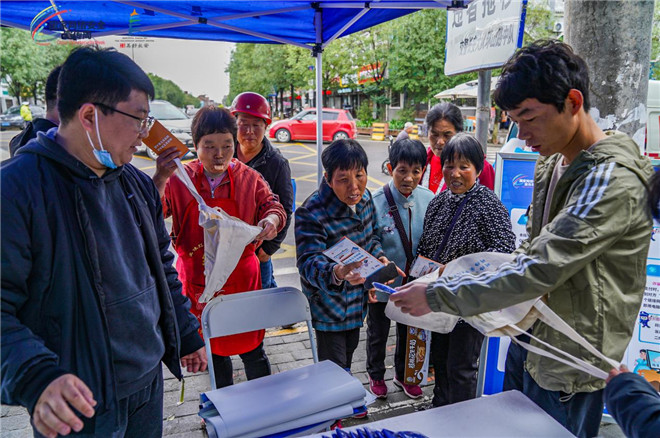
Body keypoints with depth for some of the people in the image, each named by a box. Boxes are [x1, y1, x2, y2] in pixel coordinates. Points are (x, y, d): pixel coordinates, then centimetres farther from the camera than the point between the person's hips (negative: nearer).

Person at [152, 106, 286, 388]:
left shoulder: (248, 178, -5)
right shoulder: (179, 178, -6)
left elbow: (271, 205, 3)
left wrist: (272, 219, -20)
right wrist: (160, 179, -32)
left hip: (240, 277, -1)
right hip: (198, 279, 2)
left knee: (250, 346, 9)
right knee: (213, 344, 20)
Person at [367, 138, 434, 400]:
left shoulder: (429, 200, -12)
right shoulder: (376, 202, -22)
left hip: (415, 282, 3)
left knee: (409, 330, 23)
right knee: (378, 331, 20)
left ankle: (403, 374, 49)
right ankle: (376, 375, 47)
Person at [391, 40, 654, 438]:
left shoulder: (613, 180, -25)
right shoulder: (550, 166, 4)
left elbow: (539, 270, -31)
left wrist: (436, 297, -27)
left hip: (570, 366, -8)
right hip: (532, 342, 8)